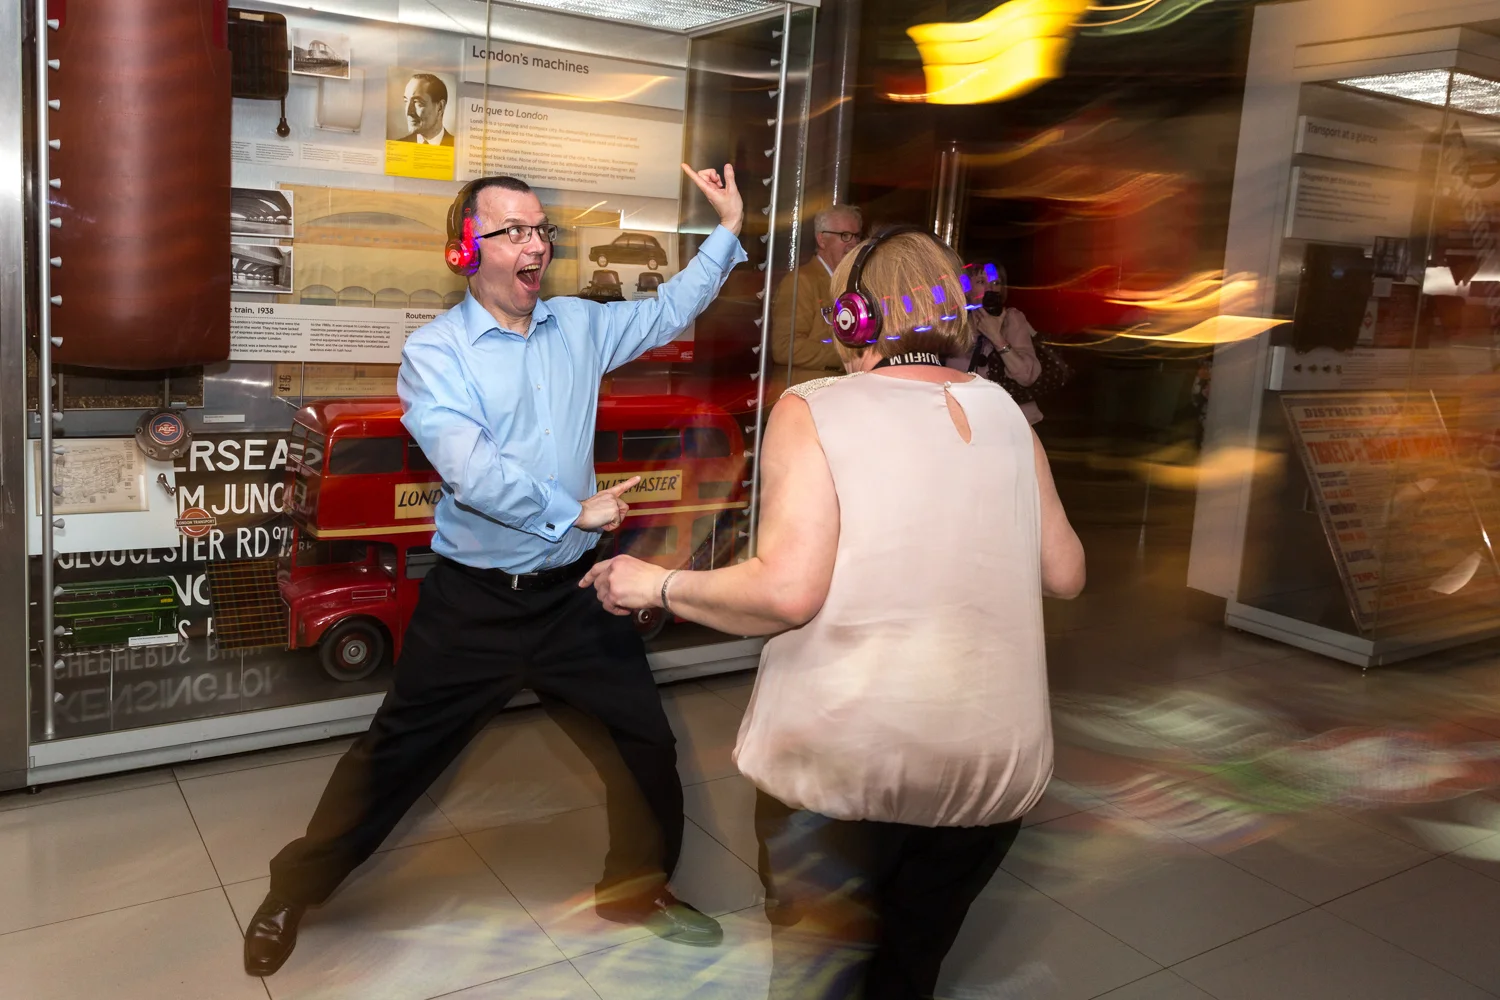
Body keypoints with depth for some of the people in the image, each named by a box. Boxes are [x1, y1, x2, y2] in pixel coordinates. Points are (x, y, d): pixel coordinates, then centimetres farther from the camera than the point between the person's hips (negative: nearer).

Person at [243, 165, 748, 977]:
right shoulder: (433, 351, -10)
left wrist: (729, 228, 12)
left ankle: (636, 890, 35)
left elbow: (668, 311, 18)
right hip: (472, 604, -4)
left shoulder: (579, 327, 5)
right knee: (394, 759, 8)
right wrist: (573, 511, -18)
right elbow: (470, 470, -23)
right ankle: (292, 895, 31)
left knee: (647, 746, 11)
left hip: (573, 596, 4)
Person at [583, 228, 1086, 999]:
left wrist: (656, 586, -3)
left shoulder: (813, 410, -8)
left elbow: (787, 591, -18)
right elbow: (1065, 575, 10)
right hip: (995, 761, 5)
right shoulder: (1002, 411, 6)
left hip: (845, 760, -4)